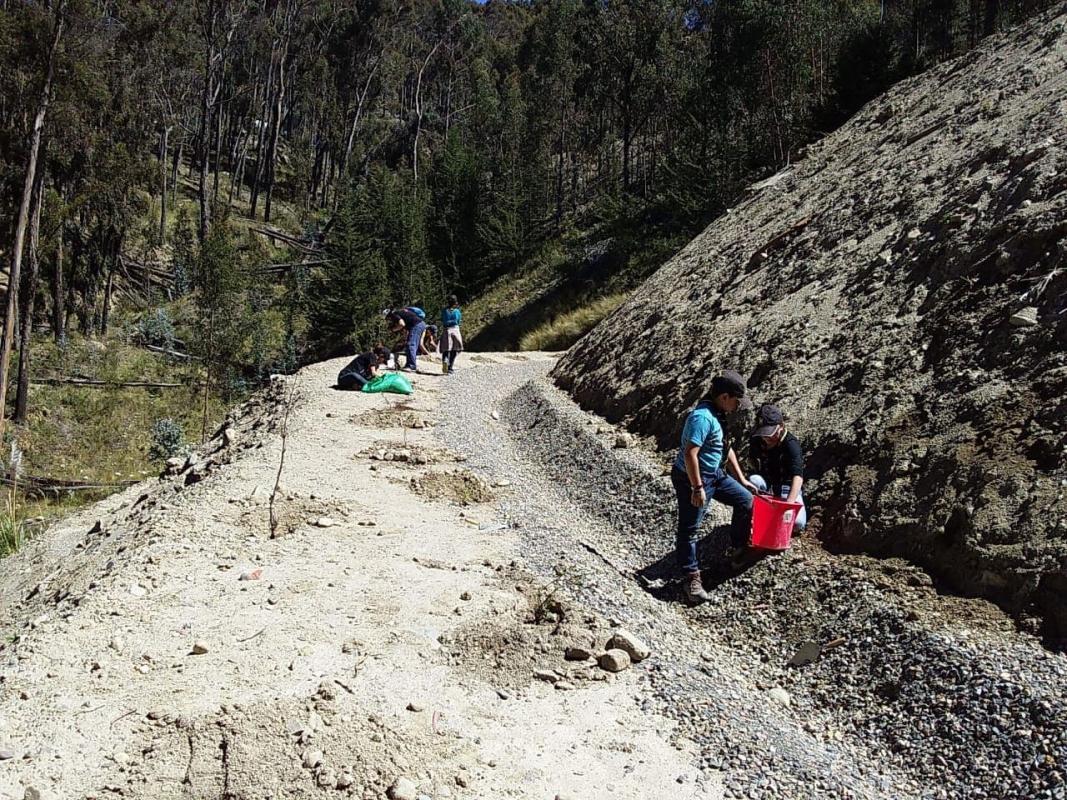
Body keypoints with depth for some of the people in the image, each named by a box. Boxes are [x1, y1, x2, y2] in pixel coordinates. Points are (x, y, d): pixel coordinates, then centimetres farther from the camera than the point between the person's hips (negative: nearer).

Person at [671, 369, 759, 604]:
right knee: (689, 529, 0)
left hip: (715, 474, 10)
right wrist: (697, 488, -28)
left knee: (745, 499, 16)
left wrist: (741, 479, 19)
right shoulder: (702, 417, -26)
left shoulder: (718, 415, 6)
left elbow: (726, 448, 17)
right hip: (692, 479, -10)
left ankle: (740, 548, 33)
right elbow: (690, 454, -30)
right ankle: (692, 579, 9)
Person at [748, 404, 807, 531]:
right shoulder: (756, 441, -10)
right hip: (767, 484, 3)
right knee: (753, 480, -32)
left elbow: (798, 476, -39)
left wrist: (789, 502, -54)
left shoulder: (791, 444, -25)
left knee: (798, 524, -26)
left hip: (788, 487, -3)